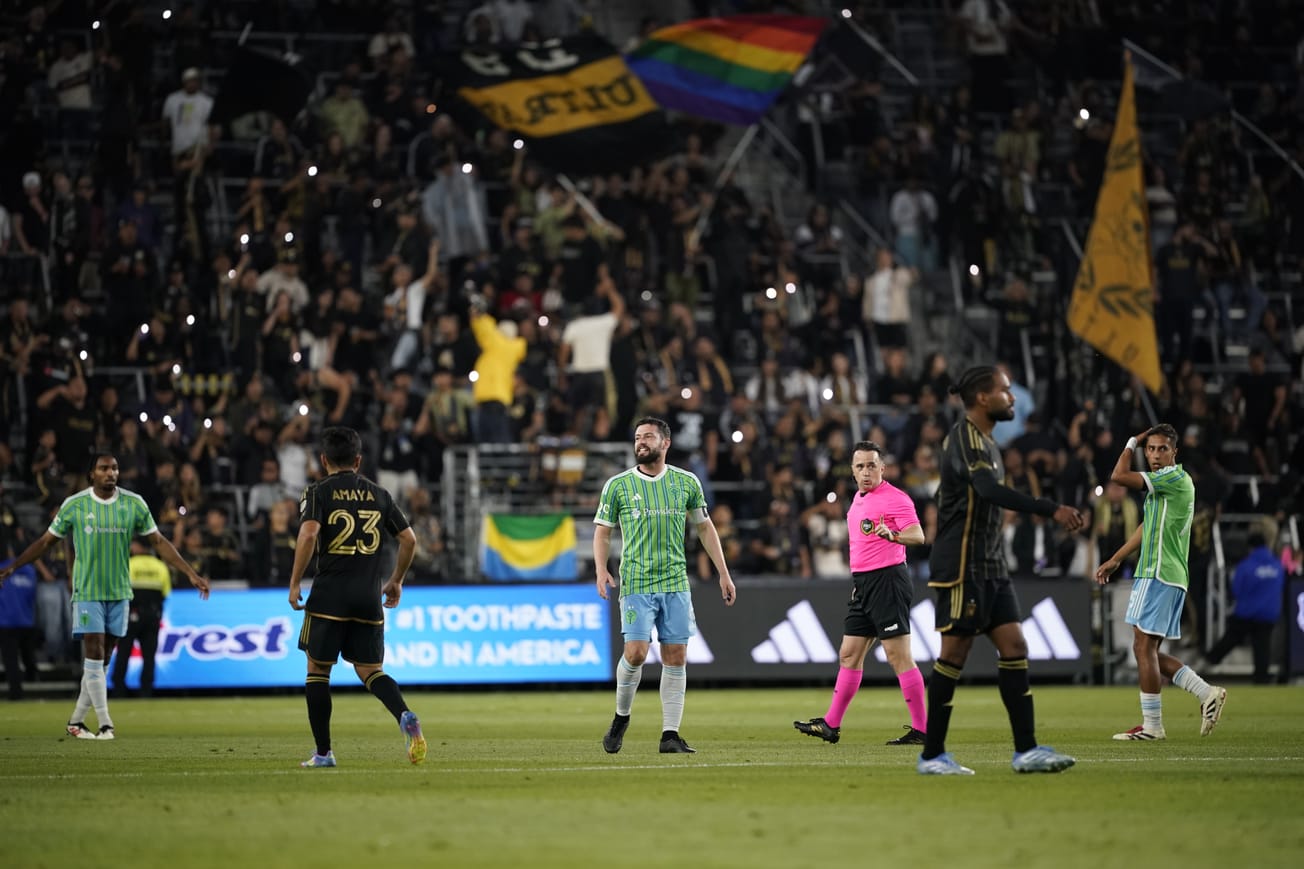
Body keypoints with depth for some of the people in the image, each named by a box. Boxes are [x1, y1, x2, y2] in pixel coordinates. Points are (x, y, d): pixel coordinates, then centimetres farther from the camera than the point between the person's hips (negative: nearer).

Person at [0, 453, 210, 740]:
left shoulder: (134, 504, 1)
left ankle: (76, 720, 15)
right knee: (94, 655, -10)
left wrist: (191, 574, 0)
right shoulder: (74, 505, -4)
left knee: (102, 661, 5)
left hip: (119, 592, 3)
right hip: (87, 592, -3)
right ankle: (105, 724, -8)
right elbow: (46, 541, 5)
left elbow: (159, 542, 5)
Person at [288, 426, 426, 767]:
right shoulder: (378, 494, 12)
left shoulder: (318, 492, 0)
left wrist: (294, 584, -9)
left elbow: (308, 535, -16)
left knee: (317, 670, 9)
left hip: (330, 595, -3)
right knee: (369, 671, 11)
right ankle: (405, 717, -19)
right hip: (369, 597, 4)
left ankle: (323, 752, 7)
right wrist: (396, 581, 24)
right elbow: (409, 539, 10)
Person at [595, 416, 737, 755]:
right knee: (636, 652, -13)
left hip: (676, 584, 2)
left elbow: (705, 528, 16)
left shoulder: (686, 483, 7)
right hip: (636, 584, -2)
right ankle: (621, 719, 11)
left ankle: (670, 735, 4)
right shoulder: (617, 485, 2)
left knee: (676, 657, -1)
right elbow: (602, 531, 7)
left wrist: (723, 573, 12)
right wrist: (601, 570, -9)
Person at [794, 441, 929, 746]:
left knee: (899, 657, -10)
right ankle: (831, 725, 17)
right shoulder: (859, 498, 17)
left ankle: (920, 729, -8)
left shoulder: (895, 498, -11)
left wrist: (892, 535, -42)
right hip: (862, 583, 9)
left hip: (887, 580, -9)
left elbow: (917, 535, -23)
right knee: (849, 655, 12)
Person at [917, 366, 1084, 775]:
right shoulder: (965, 439, -14)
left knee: (1014, 647, 2)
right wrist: (1052, 509, -35)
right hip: (961, 566, -9)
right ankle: (932, 755, 2)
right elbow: (991, 490, -30)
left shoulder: (983, 441, 17)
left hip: (989, 566, 10)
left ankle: (1026, 750, 1)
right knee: (955, 652, -5)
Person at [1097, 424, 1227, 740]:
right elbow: (1147, 528, 30)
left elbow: (1119, 476, -16)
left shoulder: (1175, 477, -11)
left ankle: (1151, 725, -6)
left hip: (1159, 575, -10)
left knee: (1144, 647, -8)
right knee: (1149, 651, 11)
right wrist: (1115, 560, 32)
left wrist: (1131, 443, -1)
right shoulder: (1161, 484, 20)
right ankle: (1208, 693, 9)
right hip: (1160, 575, 10)